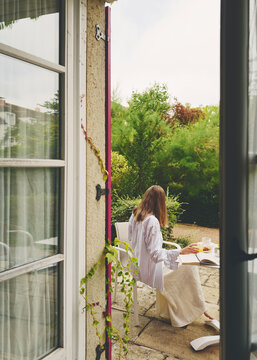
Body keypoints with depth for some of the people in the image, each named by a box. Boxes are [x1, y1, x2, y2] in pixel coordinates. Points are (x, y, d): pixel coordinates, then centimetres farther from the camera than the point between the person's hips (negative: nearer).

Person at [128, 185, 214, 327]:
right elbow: (156, 254, -28)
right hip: (149, 270, -8)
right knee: (190, 268, 1)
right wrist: (181, 251, -30)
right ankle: (199, 308, 17)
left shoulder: (134, 215, -2)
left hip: (136, 264, 9)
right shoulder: (152, 221, -27)